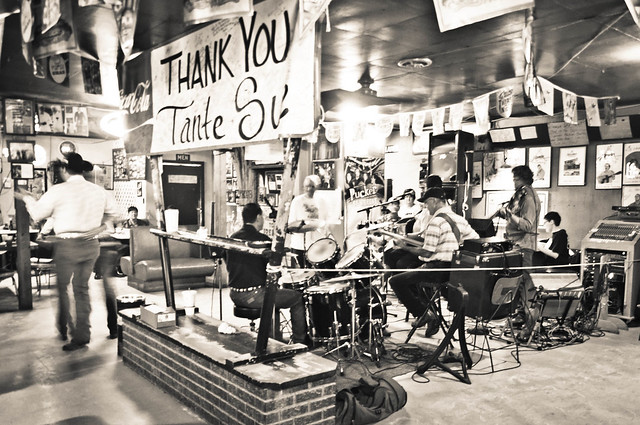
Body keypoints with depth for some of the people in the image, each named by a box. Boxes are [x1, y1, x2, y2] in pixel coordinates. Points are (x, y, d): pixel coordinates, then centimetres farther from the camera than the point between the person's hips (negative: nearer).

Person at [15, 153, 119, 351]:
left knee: (62, 287, 15)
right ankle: (82, 334, 16)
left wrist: (27, 198, 18)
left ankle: (64, 327, 22)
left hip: (67, 245, -4)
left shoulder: (57, 191, -10)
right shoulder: (98, 191, 3)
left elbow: (37, 214, 0)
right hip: (91, 245, 5)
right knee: (82, 289, 13)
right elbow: (113, 211, 16)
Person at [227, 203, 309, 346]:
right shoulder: (262, 240, -15)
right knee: (297, 298, 8)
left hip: (235, 295, 8)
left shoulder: (233, 238, 6)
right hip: (254, 296, -8)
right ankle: (300, 342, 14)